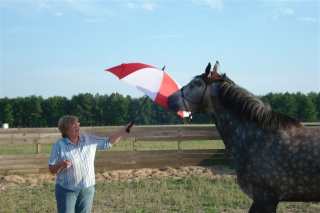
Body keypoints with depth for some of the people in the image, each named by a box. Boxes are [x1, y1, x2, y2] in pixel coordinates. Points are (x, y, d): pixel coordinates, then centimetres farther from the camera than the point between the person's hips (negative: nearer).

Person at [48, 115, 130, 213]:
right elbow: (52, 169, -6)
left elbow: (109, 141, 5)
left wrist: (125, 130, -4)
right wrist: (61, 165, -27)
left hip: (87, 188, 3)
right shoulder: (59, 145, -8)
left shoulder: (90, 139, 1)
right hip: (66, 189, -3)